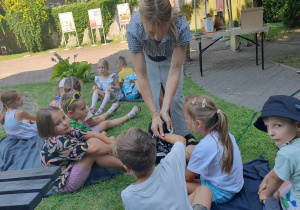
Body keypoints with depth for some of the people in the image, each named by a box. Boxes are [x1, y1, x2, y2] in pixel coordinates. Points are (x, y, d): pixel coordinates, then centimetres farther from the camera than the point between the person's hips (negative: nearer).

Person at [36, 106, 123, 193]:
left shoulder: (68, 132, -3)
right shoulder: (58, 142, -28)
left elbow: (95, 134, -3)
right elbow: (93, 148, -31)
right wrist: (112, 147, -17)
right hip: (63, 185, -9)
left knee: (94, 140, -7)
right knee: (93, 143, -23)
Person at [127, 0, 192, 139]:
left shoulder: (181, 26, -41)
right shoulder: (134, 30, -40)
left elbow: (175, 71, -35)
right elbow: (142, 76, -34)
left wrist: (165, 109, -38)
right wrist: (155, 114, -38)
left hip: (171, 58, 0)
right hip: (149, 60, 1)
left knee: (175, 97, -5)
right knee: (154, 99, -7)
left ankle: (182, 136, 15)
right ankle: (160, 139, 12)